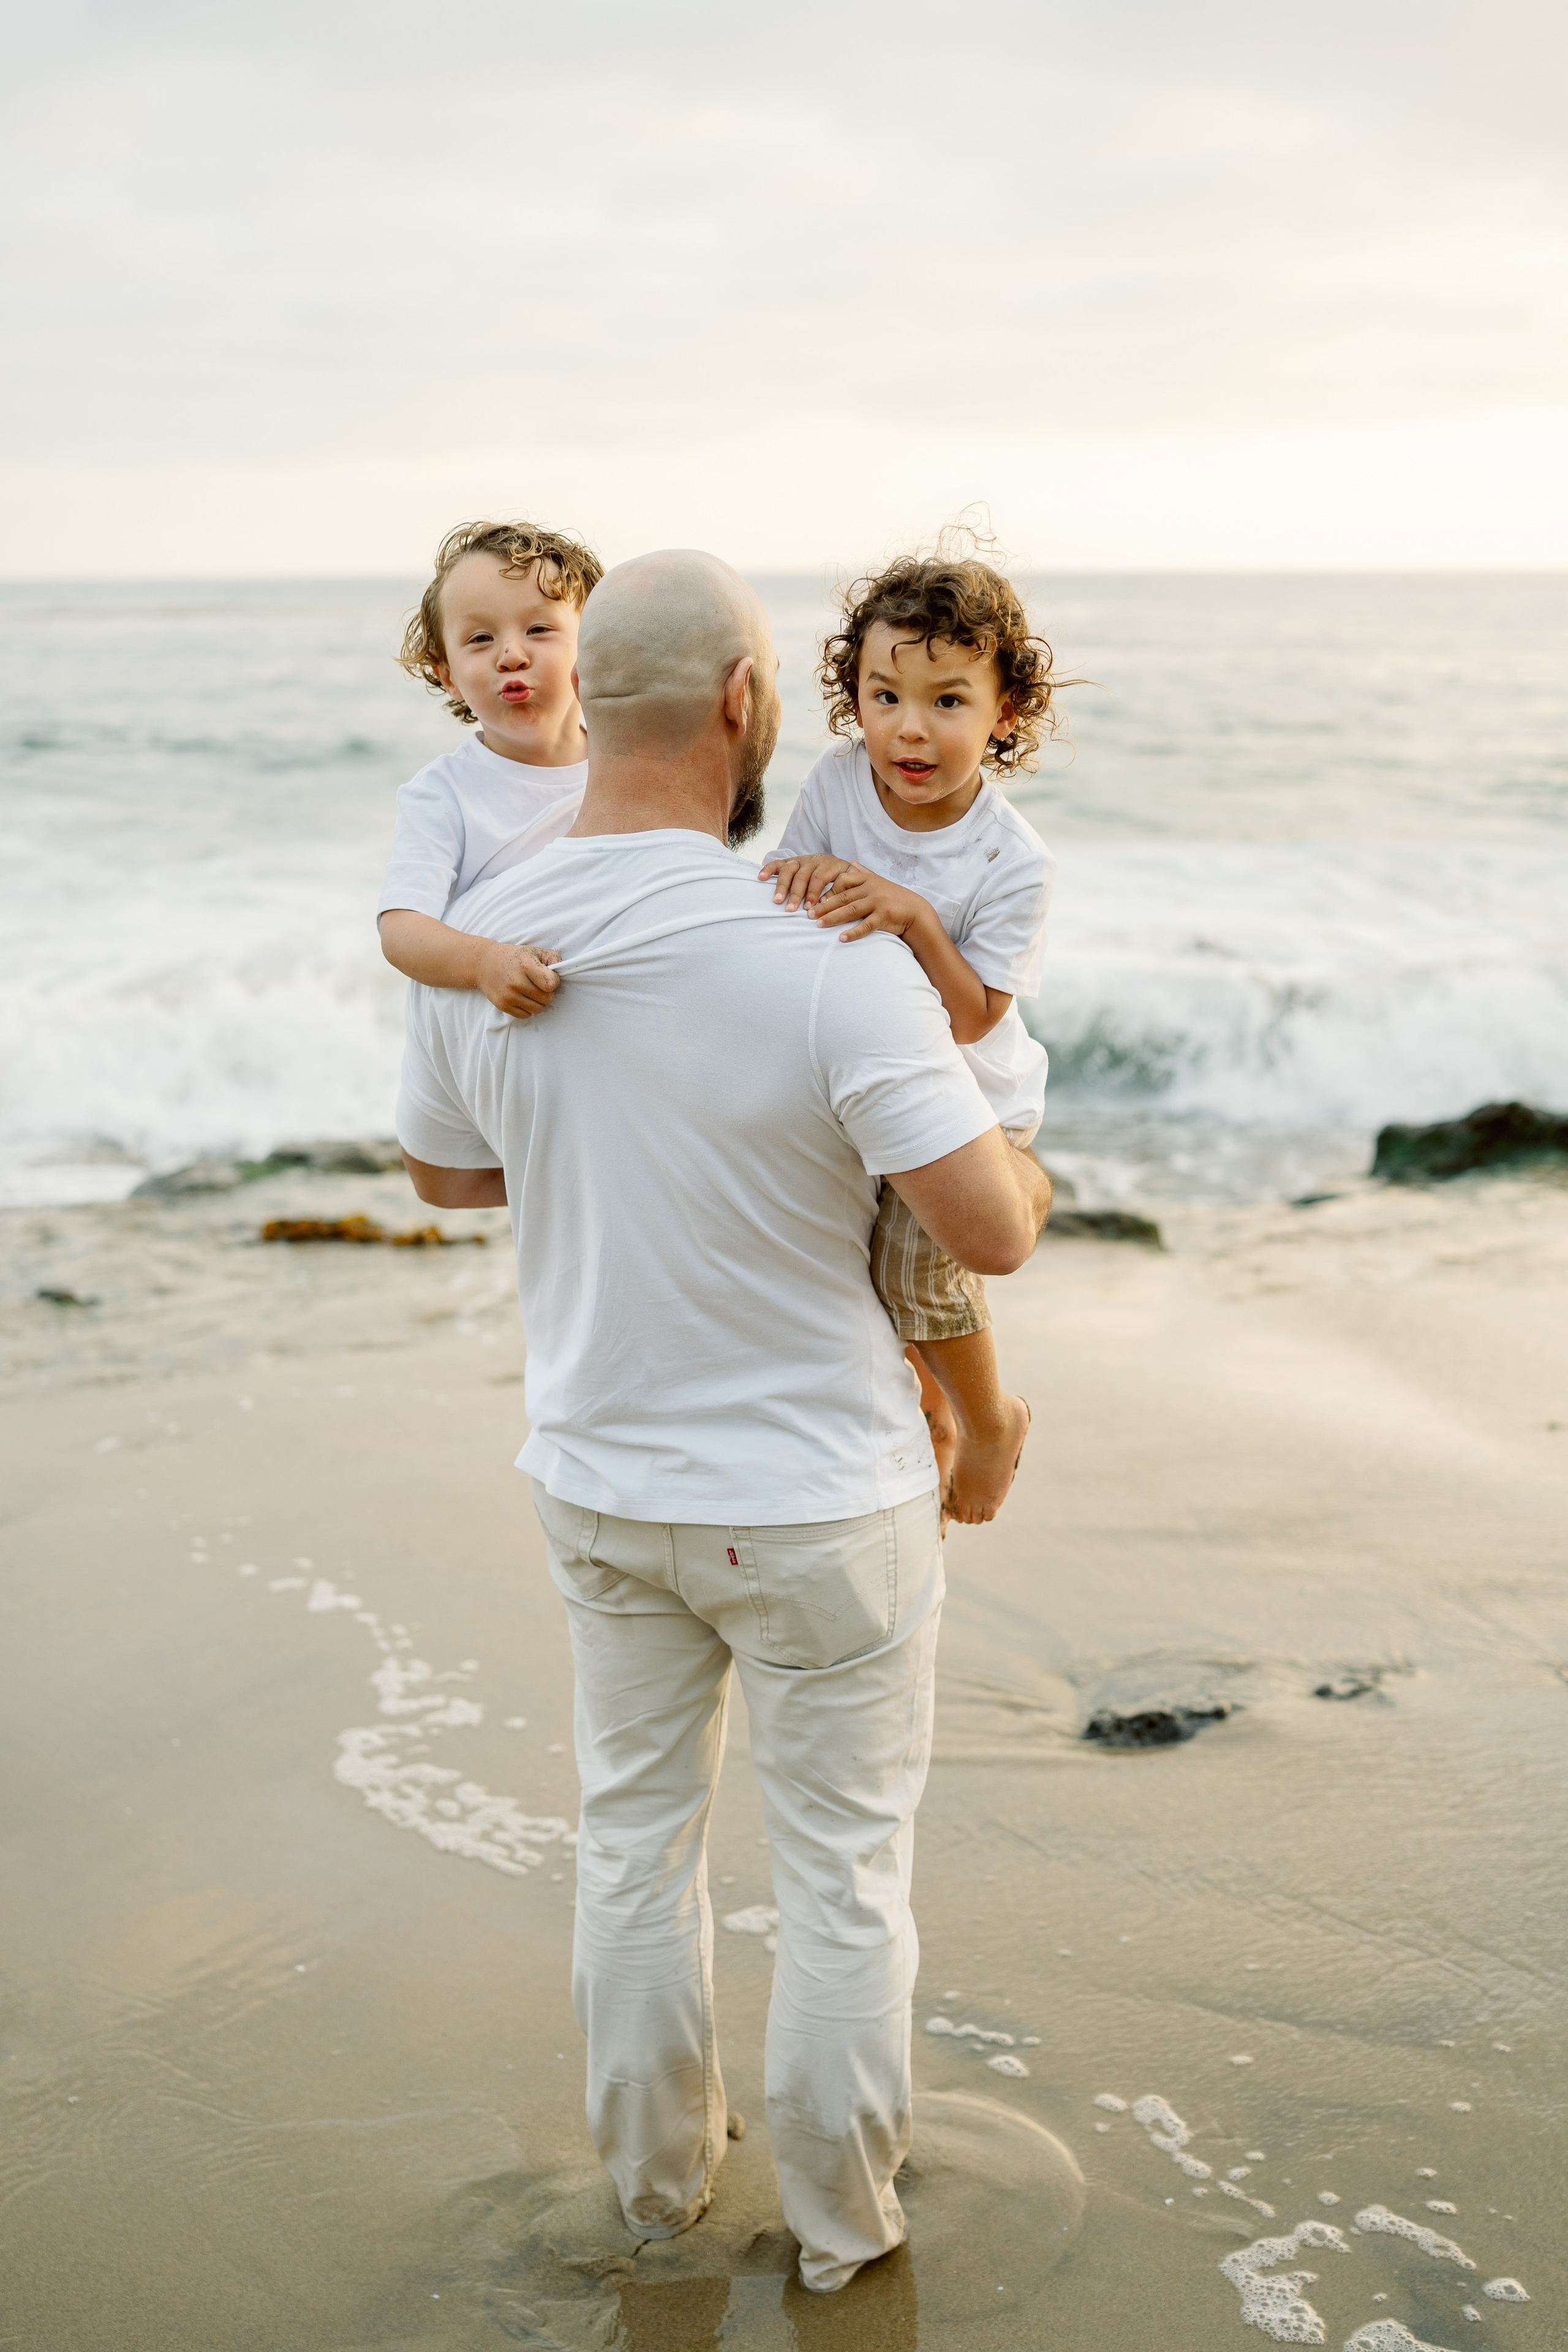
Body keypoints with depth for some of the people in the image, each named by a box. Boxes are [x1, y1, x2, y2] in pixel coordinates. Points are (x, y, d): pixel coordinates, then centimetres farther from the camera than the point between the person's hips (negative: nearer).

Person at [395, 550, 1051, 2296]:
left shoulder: (470, 946, -10)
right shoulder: (829, 957, -26)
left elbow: (447, 1173, 8)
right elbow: (991, 1233, -24)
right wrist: (1026, 1169, -1)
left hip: (599, 1478, 5)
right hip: (817, 1497, -4)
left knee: (635, 1828, 23)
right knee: (843, 1866, 16)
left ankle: (656, 2175, 40)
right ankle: (842, 2218, 33)